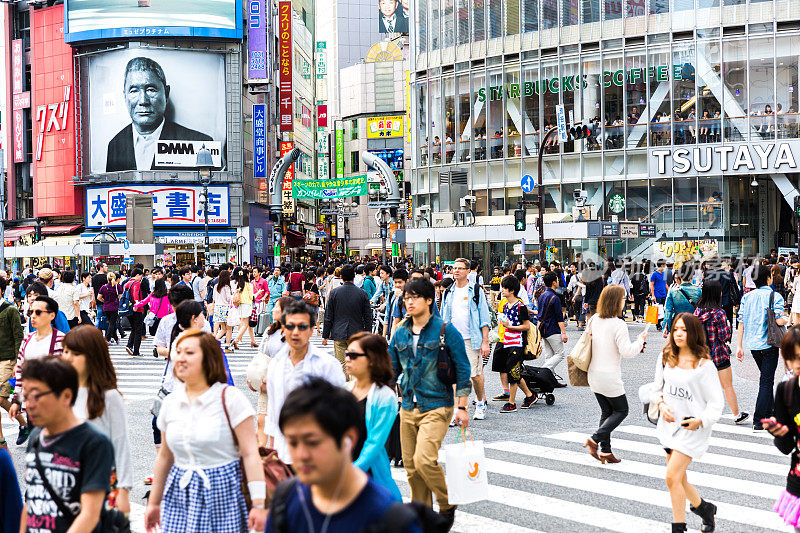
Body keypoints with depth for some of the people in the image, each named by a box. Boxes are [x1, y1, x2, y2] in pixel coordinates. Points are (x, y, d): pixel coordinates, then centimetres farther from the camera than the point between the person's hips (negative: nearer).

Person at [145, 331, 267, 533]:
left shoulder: (229, 398, -7)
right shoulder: (170, 403, 9)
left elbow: (250, 454, -10)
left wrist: (258, 505, -15)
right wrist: (153, 503, 22)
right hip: (178, 497, 5)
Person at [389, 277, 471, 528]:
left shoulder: (446, 331, -6)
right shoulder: (400, 334, 9)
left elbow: (462, 369, -4)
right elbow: (392, 368, 18)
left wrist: (462, 407, -7)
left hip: (436, 407, -6)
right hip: (408, 408, 6)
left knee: (424, 460, -19)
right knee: (411, 465, 7)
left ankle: (447, 504, 4)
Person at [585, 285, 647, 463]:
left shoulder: (594, 320, 2)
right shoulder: (618, 324, -19)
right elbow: (627, 352, -23)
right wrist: (640, 340, -7)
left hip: (594, 375, 7)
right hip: (609, 377, -7)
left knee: (607, 411, 17)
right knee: (621, 410, 11)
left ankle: (606, 451, 16)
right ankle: (595, 439, -3)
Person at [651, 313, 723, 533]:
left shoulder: (704, 365, -10)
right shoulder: (666, 359, 4)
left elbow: (715, 402, -7)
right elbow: (657, 389, 15)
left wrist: (701, 421, -21)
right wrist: (661, 404, -5)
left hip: (691, 428, -6)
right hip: (669, 423, 6)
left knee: (672, 476, -14)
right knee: (679, 480, 13)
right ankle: (704, 508, 39)